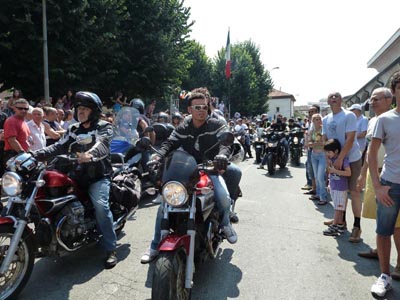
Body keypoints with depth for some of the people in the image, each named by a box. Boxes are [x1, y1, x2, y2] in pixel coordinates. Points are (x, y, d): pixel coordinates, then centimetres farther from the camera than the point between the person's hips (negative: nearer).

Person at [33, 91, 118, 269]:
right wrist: (36, 155, -13)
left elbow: (102, 144, -21)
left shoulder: (104, 127, 1)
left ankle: (111, 249, -16)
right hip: (78, 174, 6)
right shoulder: (73, 130, 17)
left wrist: (90, 154, -43)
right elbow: (60, 146, 3)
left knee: (100, 205, -25)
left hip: (98, 175, -5)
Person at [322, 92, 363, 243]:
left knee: (354, 190, -6)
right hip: (335, 159, 6)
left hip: (352, 158, -6)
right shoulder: (326, 119, 7)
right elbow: (326, 141, 7)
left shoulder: (349, 116, -12)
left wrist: (340, 159, -24)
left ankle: (357, 226, 1)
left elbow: (350, 139, -19)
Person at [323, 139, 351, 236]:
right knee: (338, 208, 14)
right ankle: (340, 225, 23)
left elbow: (348, 173, -21)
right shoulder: (331, 159, 5)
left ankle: (334, 227, 7)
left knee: (338, 208, 1)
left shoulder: (343, 159, -16)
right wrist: (329, 184, 12)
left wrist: (335, 171, -25)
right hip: (333, 187, 7)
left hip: (341, 188, -7)